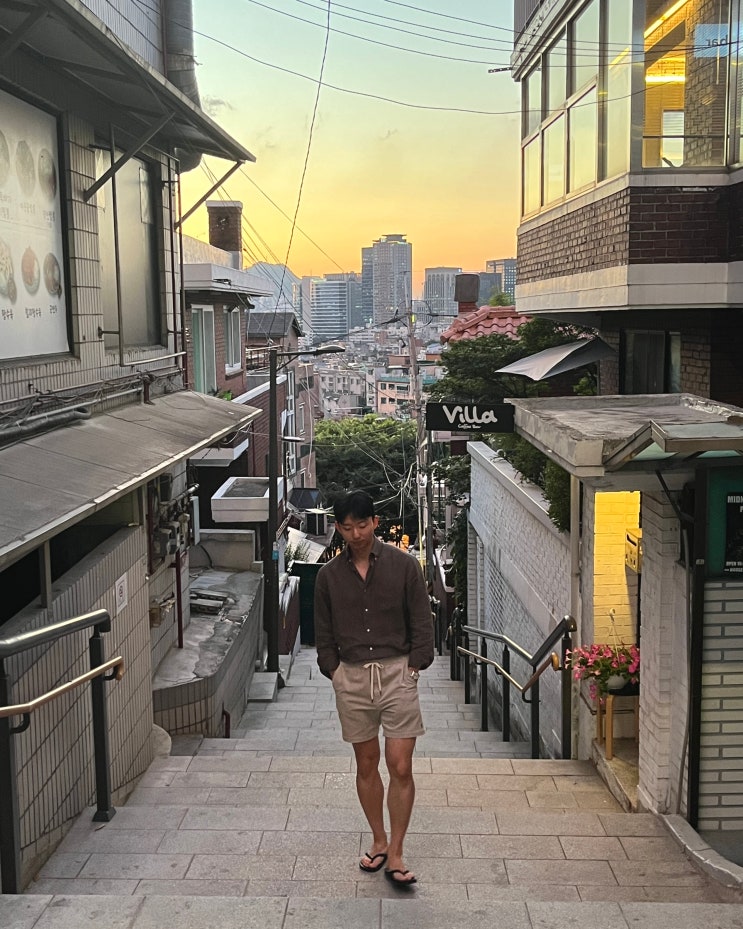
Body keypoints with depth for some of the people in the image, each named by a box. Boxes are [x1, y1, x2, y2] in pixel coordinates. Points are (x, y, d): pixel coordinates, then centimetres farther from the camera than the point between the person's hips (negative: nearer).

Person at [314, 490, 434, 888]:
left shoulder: (403, 565, -4)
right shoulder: (329, 575, 3)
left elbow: (421, 623, 0)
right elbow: (323, 632, 10)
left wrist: (413, 665, -6)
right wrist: (334, 670, 1)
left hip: (396, 673, -2)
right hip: (351, 677, 2)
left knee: (400, 766, -5)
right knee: (366, 763, 12)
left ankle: (395, 856, 4)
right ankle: (379, 841, 29)